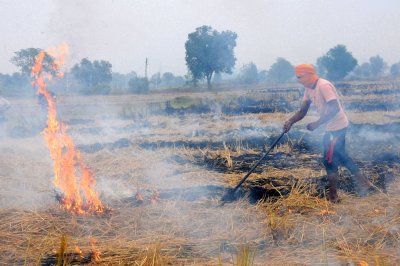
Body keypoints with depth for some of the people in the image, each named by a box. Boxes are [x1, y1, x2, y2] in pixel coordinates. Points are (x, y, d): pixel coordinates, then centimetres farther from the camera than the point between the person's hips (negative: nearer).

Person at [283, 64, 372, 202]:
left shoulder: (324, 86, -22)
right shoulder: (309, 89, 7)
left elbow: (335, 109, -29)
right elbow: (302, 111, 7)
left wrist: (317, 123, -29)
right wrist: (290, 121, -10)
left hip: (337, 127, -10)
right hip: (331, 127, 10)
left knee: (329, 159, -4)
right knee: (341, 156, 19)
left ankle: (332, 195, 7)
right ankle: (363, 183, 29)